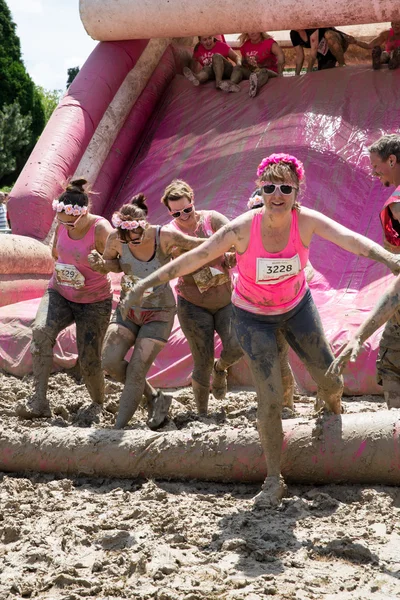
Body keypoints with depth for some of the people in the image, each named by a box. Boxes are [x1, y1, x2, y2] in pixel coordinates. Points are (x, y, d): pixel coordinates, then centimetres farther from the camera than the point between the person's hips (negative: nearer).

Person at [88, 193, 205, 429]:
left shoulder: (164, 237, -23)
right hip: (128, 308, 4)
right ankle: (154, 396, 14)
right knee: (110, 361, -10)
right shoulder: (116, 239, -16)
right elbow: (111, 262, 4)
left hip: (159, 312, -4)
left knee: (136, 370, -8)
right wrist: (100, 264, -17)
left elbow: (206, 247, -12)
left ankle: (119, 428, 4)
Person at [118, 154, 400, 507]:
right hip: (254, 317, -2)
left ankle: (331, 404, 52)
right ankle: (274, 481, 8)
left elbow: (349, 238, -39)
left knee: (332, 381, 11)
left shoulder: (306, 221, -24)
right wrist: (146, 284, -26)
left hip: (297, 306, 3)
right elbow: (195, 257, -24)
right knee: (270, 401, -8)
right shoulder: (242, 229, -28)